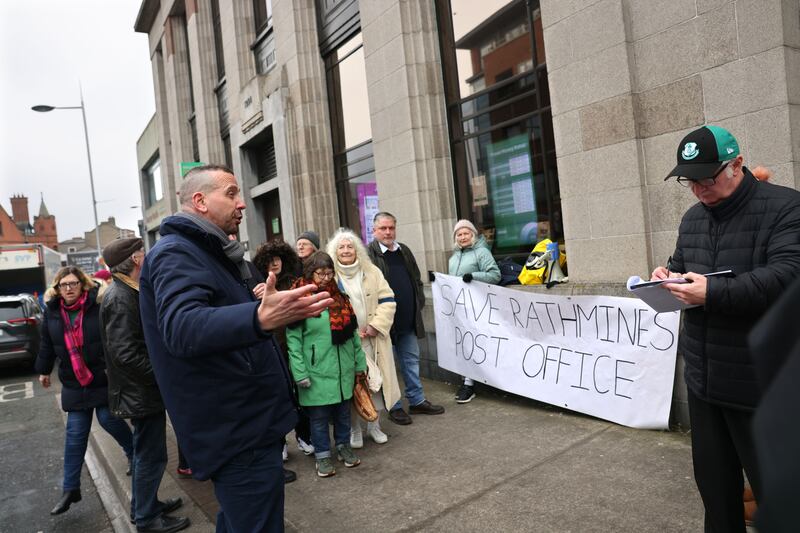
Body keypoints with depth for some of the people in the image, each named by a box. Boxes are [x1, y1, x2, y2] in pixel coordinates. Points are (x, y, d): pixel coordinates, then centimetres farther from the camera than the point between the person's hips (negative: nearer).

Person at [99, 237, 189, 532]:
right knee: (151, 455, 3)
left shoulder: (128, 292, 11)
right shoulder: (120, 298, -22)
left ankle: (143, 505, 38)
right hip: (142, 392, -10)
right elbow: (125, 353, -27)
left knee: (146, 452, 22)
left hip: (143, 389, 10)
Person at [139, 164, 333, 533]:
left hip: (246, 425, 11)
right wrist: (260, 318, -51)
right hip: (239, 433, -11)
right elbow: (182, 327, -36)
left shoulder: (207, 253, 16)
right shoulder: (176, 253, -16)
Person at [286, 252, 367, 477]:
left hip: (344, 368, 5)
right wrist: (300, 373, -16)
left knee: (343, 410, 16)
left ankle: (344, 446, 34)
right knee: (319, 414, 7)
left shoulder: (340, 297, 7)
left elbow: (353, 333, 11)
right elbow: (293, 340, -12)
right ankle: (322, 455, 23)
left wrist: (360, 362, 10)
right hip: (317, 371, -5)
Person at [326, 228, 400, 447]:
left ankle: (374, 425, 25)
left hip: (373, 338, 2)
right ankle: (355, 429, 19)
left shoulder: (372, 272, 5)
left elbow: (387, 300, 2)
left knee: (376, 380, 8)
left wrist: (376, 325, -10)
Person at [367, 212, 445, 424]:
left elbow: (416, 279, 20)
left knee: (412, 361, 15)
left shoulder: (404, 251, 11)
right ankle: (394, 407, 18)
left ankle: (417, 401, 28)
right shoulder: (368, 254, -11)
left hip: (409, 319, 6)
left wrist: (419, 302, 8)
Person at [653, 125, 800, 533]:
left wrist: (713, 293, -30)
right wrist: (668, 275, 1)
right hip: (702, 378, 7)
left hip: (759, 382, -6)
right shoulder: (692, 218, 13)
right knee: (713, 480, 17)